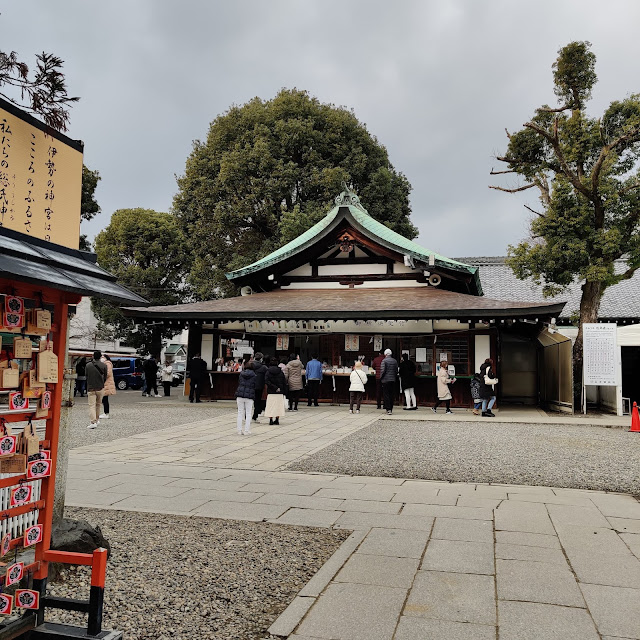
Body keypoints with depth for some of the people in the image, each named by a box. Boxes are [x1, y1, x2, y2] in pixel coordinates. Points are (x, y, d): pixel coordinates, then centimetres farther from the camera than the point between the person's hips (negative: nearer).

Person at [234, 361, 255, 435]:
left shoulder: (241, 374, 6)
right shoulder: (254, 375, -1)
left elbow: (238, 384, 12)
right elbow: (255, 387, 2)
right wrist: (254, 397, 11)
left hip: (240, 395, 2)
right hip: (249, 396, -2)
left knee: (240, 413, 10)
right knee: (248, 414, 6)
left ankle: (239, 430, 11)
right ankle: (247, 431, 4)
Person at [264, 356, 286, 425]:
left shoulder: (268, 372, -2)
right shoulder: (280, 371, 3)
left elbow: (267, 381, -14)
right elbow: (284, 382, 2)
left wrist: (274, 387, -13)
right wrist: (283, 391, 7)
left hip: (271, 392, -2)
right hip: (279, 393, 2)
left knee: (270, 406, 3)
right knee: (278, 405, 10)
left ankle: (271, 420, -1)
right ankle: (277, 420, 13)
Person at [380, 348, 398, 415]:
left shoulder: (384, 361, -9)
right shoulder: (395, 361, 6)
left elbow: (382, 370, -13)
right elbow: (396, 371, 9)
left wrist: (380, 378, -3)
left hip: (385, 380, -5)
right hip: (393, 380, 5)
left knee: (386, 395, -1)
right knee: (391, 395, 12)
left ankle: (388, 409, -9)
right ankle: (391, 408, 18)